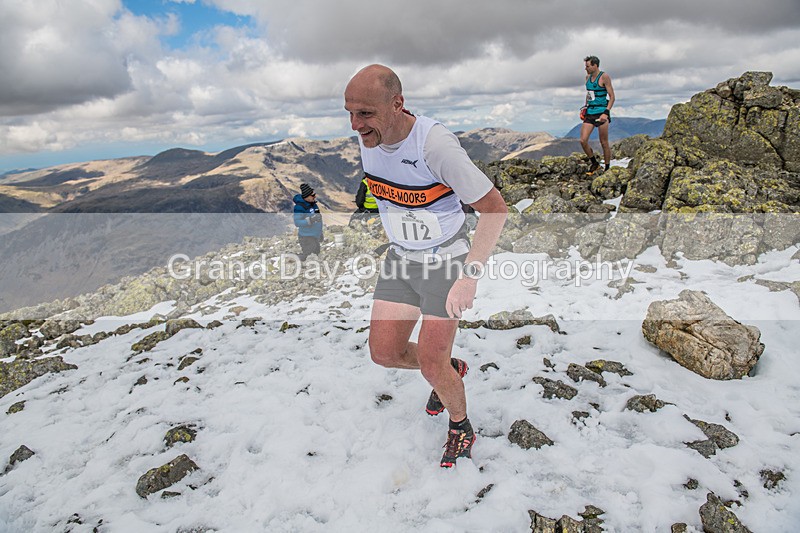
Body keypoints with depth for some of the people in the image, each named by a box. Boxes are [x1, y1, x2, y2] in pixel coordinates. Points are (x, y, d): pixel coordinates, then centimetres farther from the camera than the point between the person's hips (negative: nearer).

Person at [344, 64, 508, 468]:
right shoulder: (368, 136, -8)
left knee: (431, 366, -3)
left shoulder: (435, 144, -29)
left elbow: (495, 208, -23)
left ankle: (461, 429, 30)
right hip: (400, 259, 6)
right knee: (384, 354, 6)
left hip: (447, 262, -6)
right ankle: (451, 369, 36)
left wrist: (471, 274, -30)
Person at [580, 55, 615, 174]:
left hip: (601, 112, -6)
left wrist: (606, 113, -20)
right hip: (590, 113, 6)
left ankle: (607, 168, 12)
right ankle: (594, 163, 12)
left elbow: (612, 96, -9)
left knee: (604, 143, 0)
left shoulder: (604, 77, -8)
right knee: (583, 140, -6)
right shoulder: (588, 77, 12)